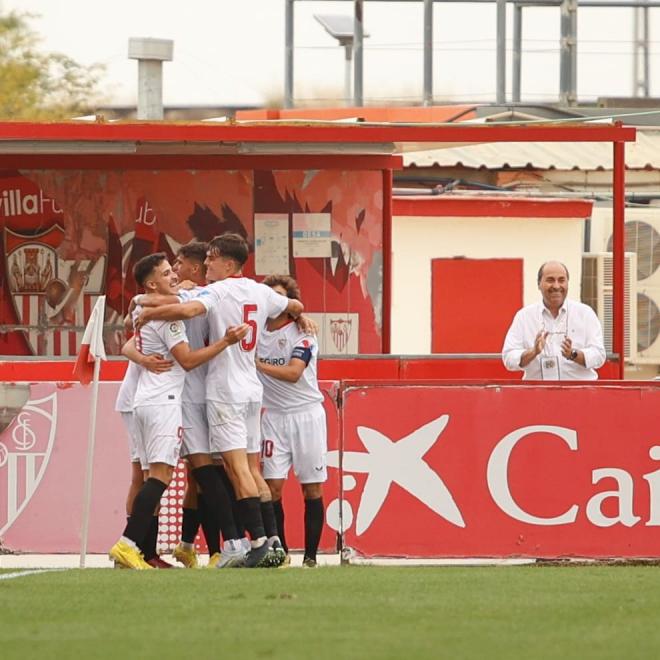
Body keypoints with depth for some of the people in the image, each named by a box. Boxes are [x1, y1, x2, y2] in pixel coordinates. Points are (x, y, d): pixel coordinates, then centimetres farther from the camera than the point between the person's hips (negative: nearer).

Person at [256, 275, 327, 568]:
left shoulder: (302, 334, -5)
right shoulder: (256, 333, 8)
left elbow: (293, 373, -16)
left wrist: (257, 365, -17)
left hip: (306, 414, -3)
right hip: (272, 416, 3)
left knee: (312, 488, -2)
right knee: (272, 486, -6)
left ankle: (311, 556, 1)